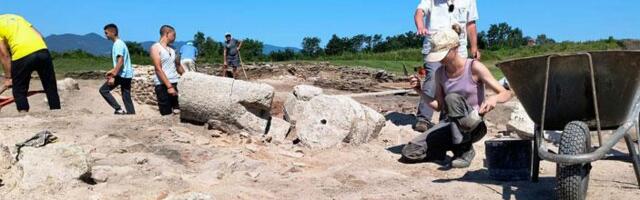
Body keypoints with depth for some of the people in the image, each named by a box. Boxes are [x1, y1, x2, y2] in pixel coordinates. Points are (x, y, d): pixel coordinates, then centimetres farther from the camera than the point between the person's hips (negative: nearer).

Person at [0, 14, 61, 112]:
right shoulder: (16, 17, 28)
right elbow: (38, 35, 19)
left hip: (21, 56, -5)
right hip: (42, 50, 5)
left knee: (19, 91, 13)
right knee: (51, 88, 14)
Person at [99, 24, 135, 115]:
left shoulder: (118, 44, -12)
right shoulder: (119, 43, 18)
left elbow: (120, 61, -21)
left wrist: (113, 76, -23)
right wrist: (113, 71, 29)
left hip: (122, 74, -9)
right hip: (127, 75, 9)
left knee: (103, 90, 1)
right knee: (126, 98, 9)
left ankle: (118, 109, -4)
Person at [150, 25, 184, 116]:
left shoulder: (171, 49, 16)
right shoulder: (156, 48, -5)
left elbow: (178, 65, 24)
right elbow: (158, 69, -14)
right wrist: (169, 86, -20)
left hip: (176, 84, 7)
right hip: (163, 85, -7)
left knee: (178, 112, 4)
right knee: (167, 114, -4)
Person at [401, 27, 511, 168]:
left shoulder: (474, 67, -12)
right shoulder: (440, 73, 2)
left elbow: (506, 94, -12)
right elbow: (439, 106, 8)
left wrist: (494, 98, -35)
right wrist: (420, 91, -6)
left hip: (474, 126, -4)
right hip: (451, 124, 4)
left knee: (452, 98, -36)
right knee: (409, 153, -14)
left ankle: (465, 150, -19)